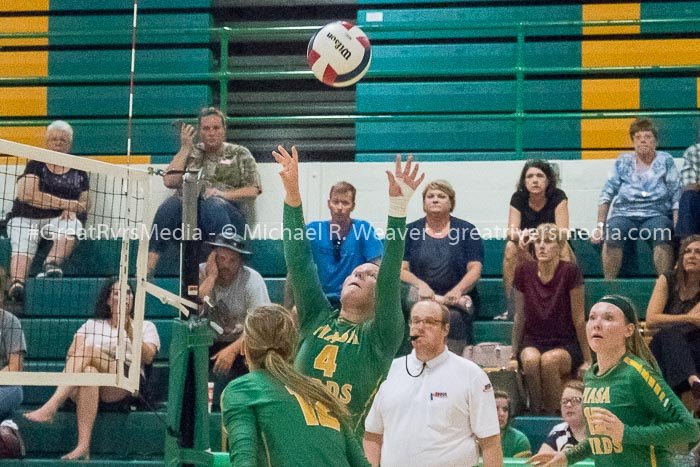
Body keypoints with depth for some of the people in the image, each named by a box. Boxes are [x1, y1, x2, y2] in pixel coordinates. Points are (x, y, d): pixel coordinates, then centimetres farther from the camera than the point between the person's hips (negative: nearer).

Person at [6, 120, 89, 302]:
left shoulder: (78, 172, 18)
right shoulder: (35, 166, 11)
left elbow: (84, 202, 15)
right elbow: (29, 194, -4)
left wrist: (72, 210, -11)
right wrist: (67, 203, -4)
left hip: (59, 219, 1)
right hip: (25, 218, -1)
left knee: (70, 228, -35)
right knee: (23, 246, -32)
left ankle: (51, 264, -56)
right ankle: (16, 282, -57)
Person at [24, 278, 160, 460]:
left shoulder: (145, 326, 22)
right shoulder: (92, 324, 28)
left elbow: (148, 358, 3)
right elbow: (71, 354, 13)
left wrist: (129, 330, -8)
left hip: (126, 383, -2)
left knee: (90, 350, -30)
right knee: (89, 372, -39)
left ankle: (50, 408, -46)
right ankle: (83, 447, -52)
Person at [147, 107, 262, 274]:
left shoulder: (240, 154, 19)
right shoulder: (190, 153, 25)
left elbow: (253, 191, 7)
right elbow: (169, 181, 10)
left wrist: (223, 194, -10)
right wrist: (185, 148, 9)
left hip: (228, 211, -2)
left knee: (212, 205, -38)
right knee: (171, 204, -33)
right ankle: (147, 268, -42)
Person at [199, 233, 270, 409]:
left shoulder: (252, 279, -14)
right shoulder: (201, 273, -9)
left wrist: (232, 350, -32)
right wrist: (211, 276, -24)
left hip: (240, 343, -1)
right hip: (208, 342, 2)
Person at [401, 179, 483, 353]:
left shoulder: (467, 231, 10)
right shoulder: (411, 231, 13)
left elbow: (475, 270, 1)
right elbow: (400, 269, 3)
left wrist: (457, 291, -18)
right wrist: (420, 285, -17)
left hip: (456, 300, 0)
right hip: (421, 298, 1)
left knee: (453, 317, -33)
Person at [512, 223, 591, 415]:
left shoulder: (570, 272, -10)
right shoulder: (524, 272, 0)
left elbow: (578, 319, -5)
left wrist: (587, 359, -2)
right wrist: (513, 352, 13)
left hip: (566, 345, -2)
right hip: (533, 342, 2)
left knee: (549, 360, -35)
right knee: (530, 359, -33)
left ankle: (553, 415, -17)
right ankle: (535, 412, -17)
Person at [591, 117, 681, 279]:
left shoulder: (666, 161, 10)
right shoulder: (623, 162, 13)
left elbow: (676, 197, 4)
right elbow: (606, 195, 8)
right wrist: (599, 225, -3)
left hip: (656, 215, -1)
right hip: (624, 214, 1)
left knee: (663, 234, -37)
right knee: (611, 235, -34)